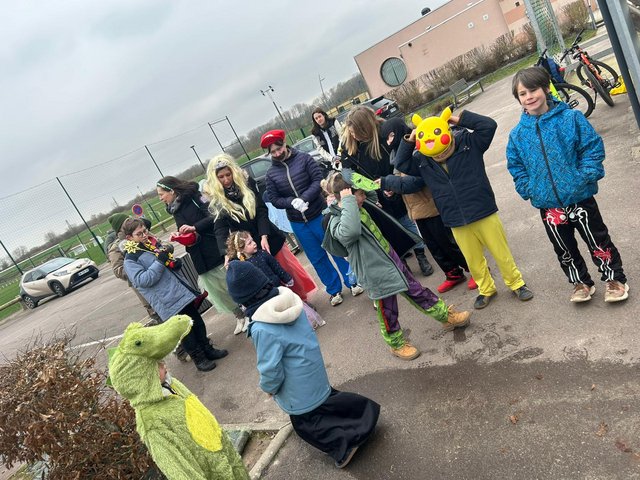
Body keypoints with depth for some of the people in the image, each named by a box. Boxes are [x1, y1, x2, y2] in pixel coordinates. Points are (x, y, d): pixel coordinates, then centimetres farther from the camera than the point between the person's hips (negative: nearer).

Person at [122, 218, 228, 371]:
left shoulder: (154, 243, 13)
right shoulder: (130, 260, -8)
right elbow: (143, 280, -19)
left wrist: (175, 262, -1)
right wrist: (160, 261, -21)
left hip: (183, 292, 7)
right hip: (169, 302, -7)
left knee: (197, 322, 14)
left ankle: (207, 349, 29)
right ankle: (199, 358, 16)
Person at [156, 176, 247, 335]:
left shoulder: (194, 197, -8)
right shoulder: (175, 210, 15)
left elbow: (215, 216, -18)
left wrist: (194, 228, -23)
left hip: (216, 249, -7)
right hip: (201, 259, 7)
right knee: (216, 291, 10)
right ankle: (239, 316, 27)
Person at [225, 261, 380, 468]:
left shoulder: (261, 329, -35)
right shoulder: (290, 299, -14)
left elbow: (271, 370, -28)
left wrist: (268, 388, -6)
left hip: (298, 392, -6)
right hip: (314, 372, 6)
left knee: (305, 423, 17)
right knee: (324, 398, 29)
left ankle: (343, 443, 12)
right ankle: (363, 411, 26)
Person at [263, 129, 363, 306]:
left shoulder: (303, 158, -6)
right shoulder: (271, 173, 1)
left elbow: (318, 180, -12)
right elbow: (274, 200, -2)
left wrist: (304, 198, -25)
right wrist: (292, 202, -20)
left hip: (319, 214, -2)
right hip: (298, 223, 3)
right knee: (317, 258, 12)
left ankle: (352, 281, 29)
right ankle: (334, 289, 29)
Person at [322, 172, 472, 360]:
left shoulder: (360, 209, 3)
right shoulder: (336, 222, -25)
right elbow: (350, 231, -49)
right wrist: (348, 201, -40)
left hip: (393, 260, 8)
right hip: (377, 275, -8)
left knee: (417, 291, 20)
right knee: (388, 313, 12)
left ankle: (446, 316, 37)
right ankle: (396, 343, 36)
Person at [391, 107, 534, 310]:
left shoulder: (469, 143, -9)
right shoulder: (423, 160, -2)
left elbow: (489, 125, -18)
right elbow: (401, 164, 1)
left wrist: (460, 119, -22)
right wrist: (408, 141, -10)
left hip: (484, 213, -3)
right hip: (457, 223, 3)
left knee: (502, 253, 12)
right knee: (473, 261, 15)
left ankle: (516, 284, 35)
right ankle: (486, 289, 39)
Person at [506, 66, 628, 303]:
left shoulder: (571, 118, -8)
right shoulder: (517, 135, -1)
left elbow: (593, 148, -6)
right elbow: (516, 168, 6)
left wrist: (584, 178, -16)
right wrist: (530, 191, -6)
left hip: (580, 198, -2)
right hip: (548, 206, 3)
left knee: (598, 241, 12)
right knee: (564, 249, 17)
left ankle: (615, 279, 34)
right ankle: (581, 282, 38)